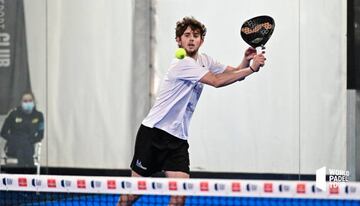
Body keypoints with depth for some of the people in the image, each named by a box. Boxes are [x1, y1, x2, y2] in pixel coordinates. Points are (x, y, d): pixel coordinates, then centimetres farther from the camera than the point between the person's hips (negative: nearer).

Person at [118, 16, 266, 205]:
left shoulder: (203, 60, 10)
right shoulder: (183, 64, -17)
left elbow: (234, 73, 9)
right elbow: (217, 81, -23)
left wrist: (246, 61, -13)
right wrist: (252, 68, -21)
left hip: (177, 138, 7)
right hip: (153, 133, -7)